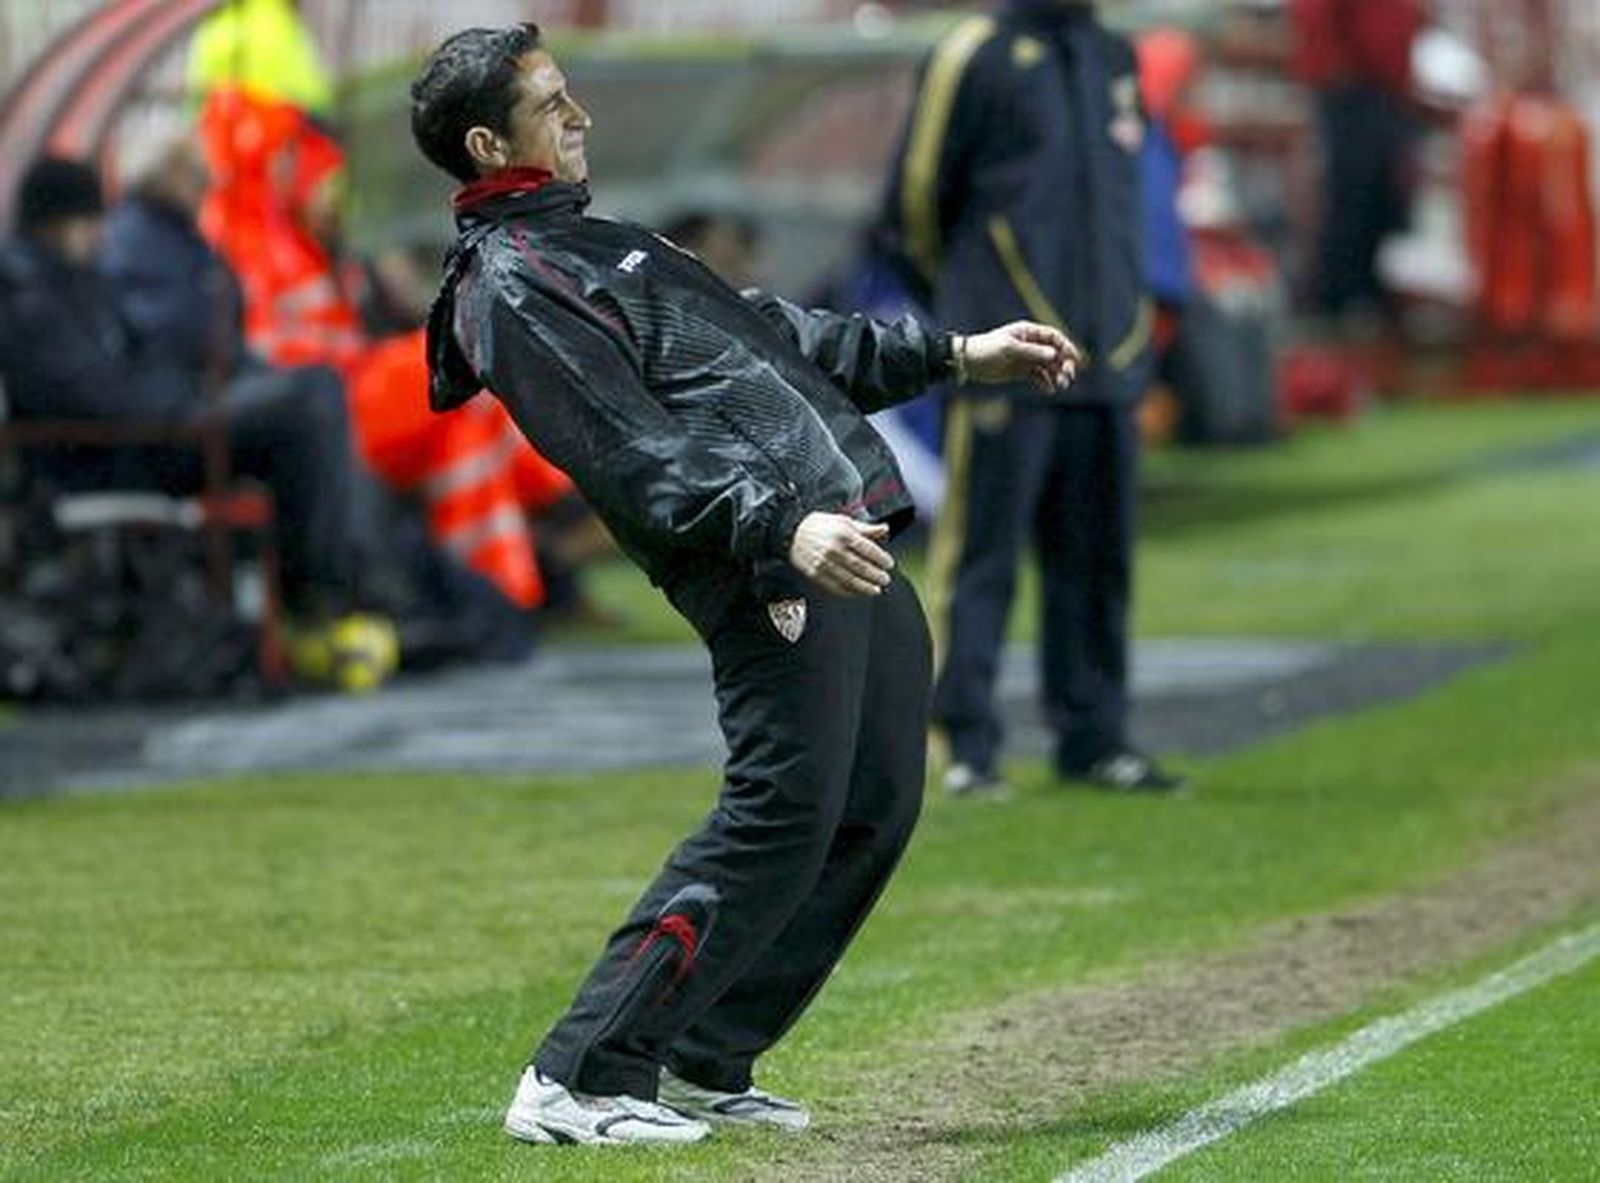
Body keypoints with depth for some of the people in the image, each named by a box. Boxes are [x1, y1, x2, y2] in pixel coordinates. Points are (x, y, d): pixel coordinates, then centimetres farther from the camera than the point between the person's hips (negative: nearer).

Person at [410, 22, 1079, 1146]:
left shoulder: (597, 243, 27)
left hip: (847, 538, 10)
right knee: (783, 819, -15)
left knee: (874, 810, 9)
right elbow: (633, 451, -19)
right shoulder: (511, 288, -6)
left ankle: (700, 1062, 15)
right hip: (775, 574, -10)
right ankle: (579, 1081, -12)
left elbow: (775, 332, 33)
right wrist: (781, 526, -31)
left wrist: (955, 353, 30)